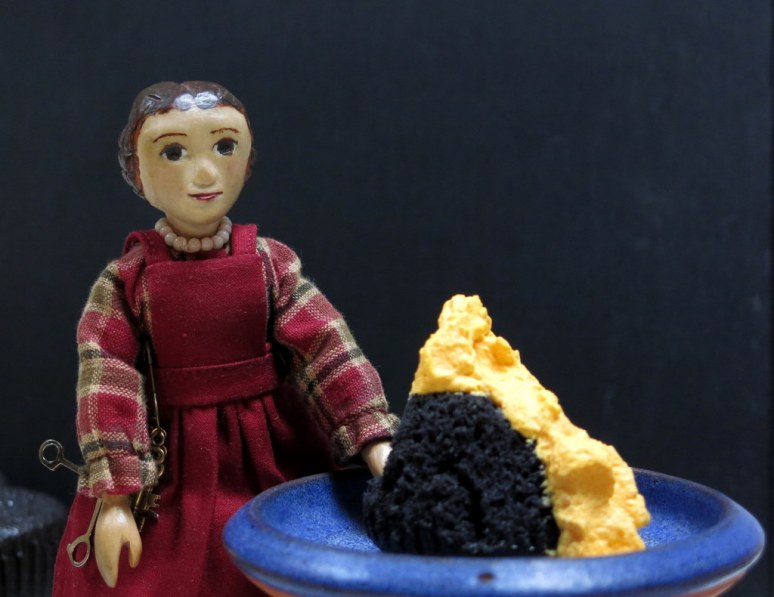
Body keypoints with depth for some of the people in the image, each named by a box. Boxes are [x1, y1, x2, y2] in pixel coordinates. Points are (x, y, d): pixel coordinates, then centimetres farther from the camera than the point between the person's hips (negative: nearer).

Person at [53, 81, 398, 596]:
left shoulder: (271, 264, -4)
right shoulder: (126, 282, -7)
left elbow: (330, 354, -10)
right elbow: (108, 389, -10)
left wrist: (377, 446, -18)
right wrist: (114, 500, -15)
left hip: (272, 462, 1)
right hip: (172, 473, -1)